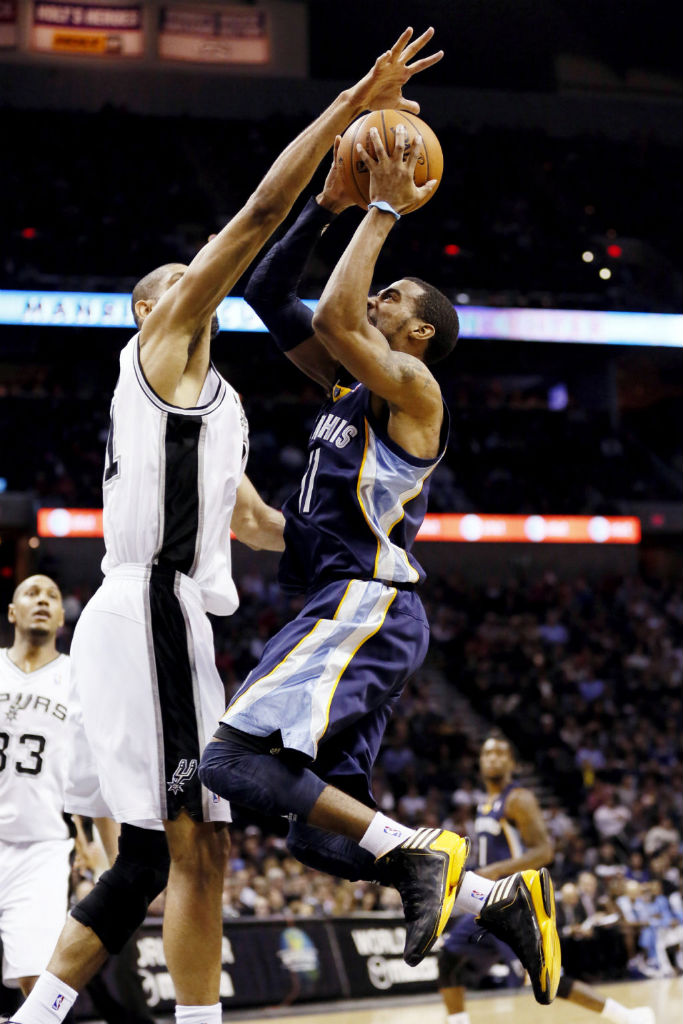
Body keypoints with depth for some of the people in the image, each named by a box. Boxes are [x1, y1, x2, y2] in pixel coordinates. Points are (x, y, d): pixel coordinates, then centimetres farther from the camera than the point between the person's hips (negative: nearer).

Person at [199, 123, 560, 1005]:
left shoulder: (412, 387, -2)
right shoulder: (348, 379, 22)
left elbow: (332, 315, -19)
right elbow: (268, 296, 22)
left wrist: (384, 213, -9)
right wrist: (328, 205, 13)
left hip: (366, 608, -9)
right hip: (346, 611, 9)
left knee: (233, 760, -25)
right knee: (319, 837, 4)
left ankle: (414, 850, -25)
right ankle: (502, 897, 5)